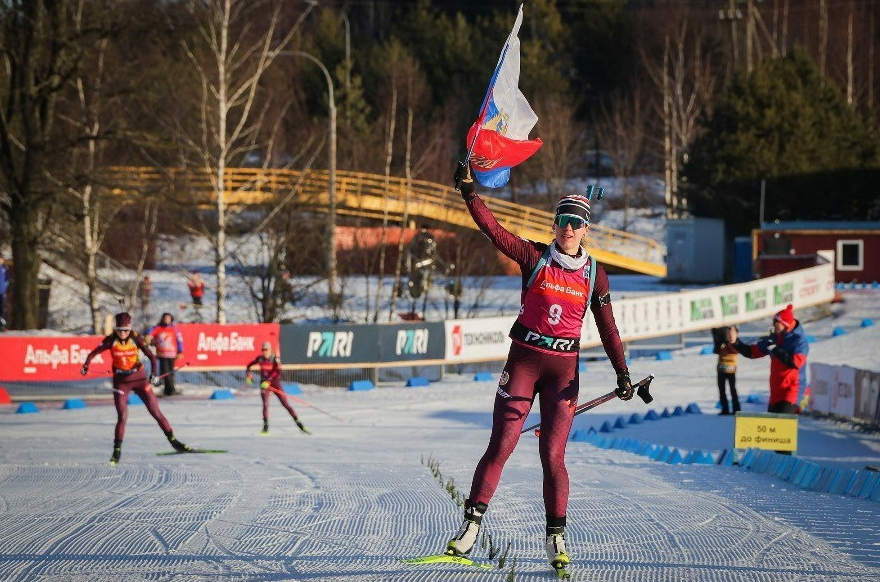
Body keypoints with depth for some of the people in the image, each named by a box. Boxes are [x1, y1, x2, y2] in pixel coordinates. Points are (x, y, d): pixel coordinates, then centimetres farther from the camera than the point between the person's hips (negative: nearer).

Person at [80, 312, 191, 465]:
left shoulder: (136, 338, -13)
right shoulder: (111, 340, -12)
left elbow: (151, 356, -14)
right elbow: (93, 353, -6)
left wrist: (153, 374, -29)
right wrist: (85, 366, -24)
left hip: (139, 377, 0)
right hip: (120, 381, 0)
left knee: (156, 412, 2)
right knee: (122, 417, -9)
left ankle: (173, 442, 13)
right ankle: (117, 452, 2)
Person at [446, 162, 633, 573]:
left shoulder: (594, 274, 4)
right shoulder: (534, 258, 0)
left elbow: (607, 328, 6)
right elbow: (492, 230, -7)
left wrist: (622, 372, -1)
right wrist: (468, 192, -14)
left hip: (564, 369, 1)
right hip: (523, 359, -1)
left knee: (552, 455, -4)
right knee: (500, 447, -4)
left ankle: (556, 536, 5)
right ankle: (472, 523, 3)